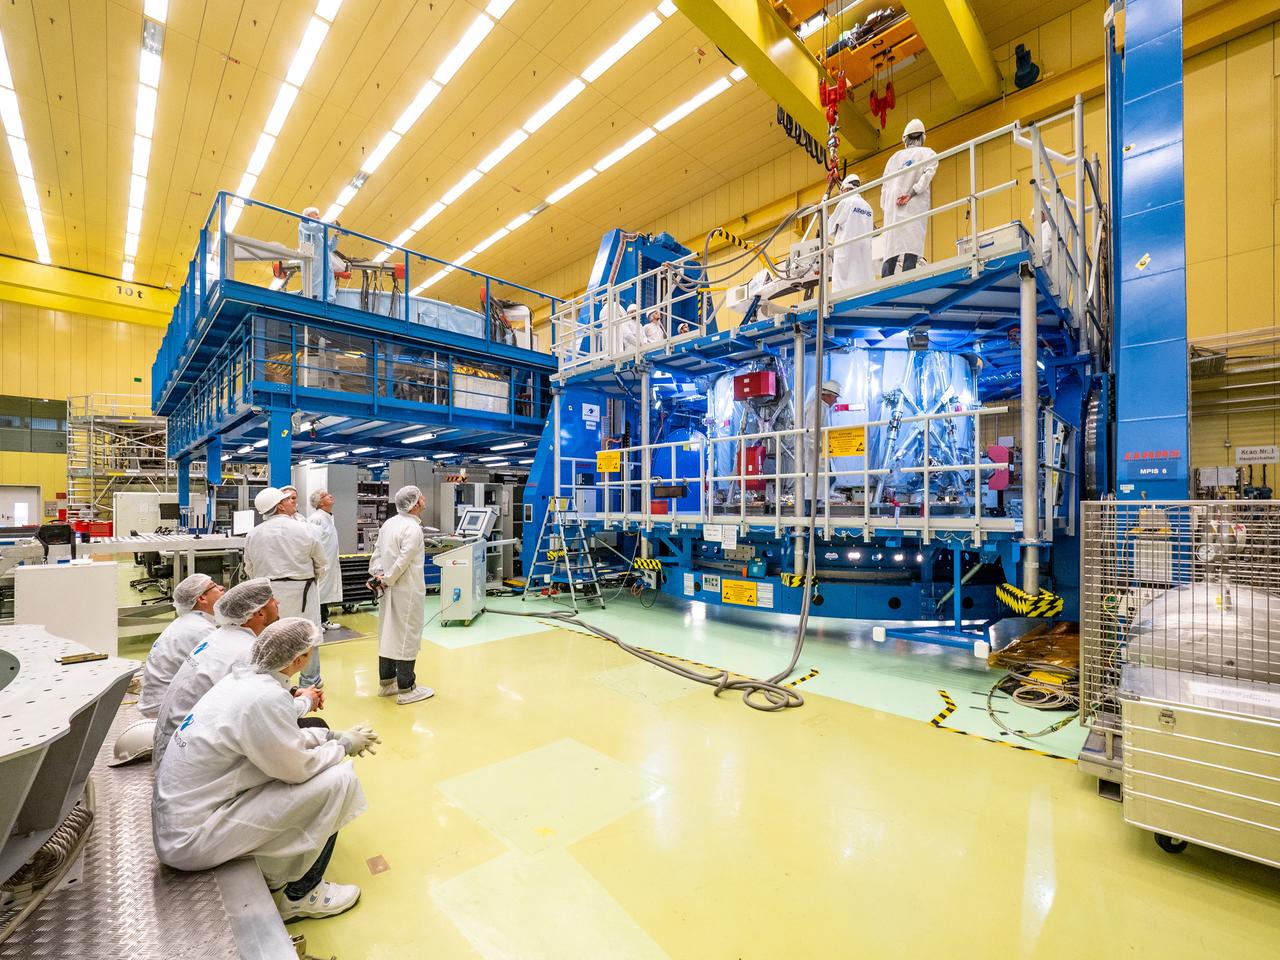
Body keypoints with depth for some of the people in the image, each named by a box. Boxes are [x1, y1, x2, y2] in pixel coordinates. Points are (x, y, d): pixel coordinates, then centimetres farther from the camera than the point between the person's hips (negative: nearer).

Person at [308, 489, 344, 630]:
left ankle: (324, 619, 27)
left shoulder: (329, 517, 14)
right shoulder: (315, 519, -17)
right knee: (317, 592, -2)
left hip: (329, 564, 10)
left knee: (326, 591, 17)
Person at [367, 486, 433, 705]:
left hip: (388, 589, 9)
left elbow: (377, 552, 9)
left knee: (388, 634, 16)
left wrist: (377, 575, 2)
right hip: (406, 590, -9)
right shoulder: (413, 528, -18)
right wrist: (386, 580, -9)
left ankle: (386, 682, 28)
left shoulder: (388, 523, 8)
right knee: (407, 636, 0)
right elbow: (403, 561, -21)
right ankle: (406, 689, 9)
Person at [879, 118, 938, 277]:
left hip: (892, 206, 2)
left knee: (891, 252, -3)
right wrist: (911, 193, -11)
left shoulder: (896, 156, 18)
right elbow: (928, 173, -8)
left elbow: (885, 184, 13)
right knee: (911, 248, -12)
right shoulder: (928, 153, 11)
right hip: (915, 205, -2)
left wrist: (884, 207, 14)